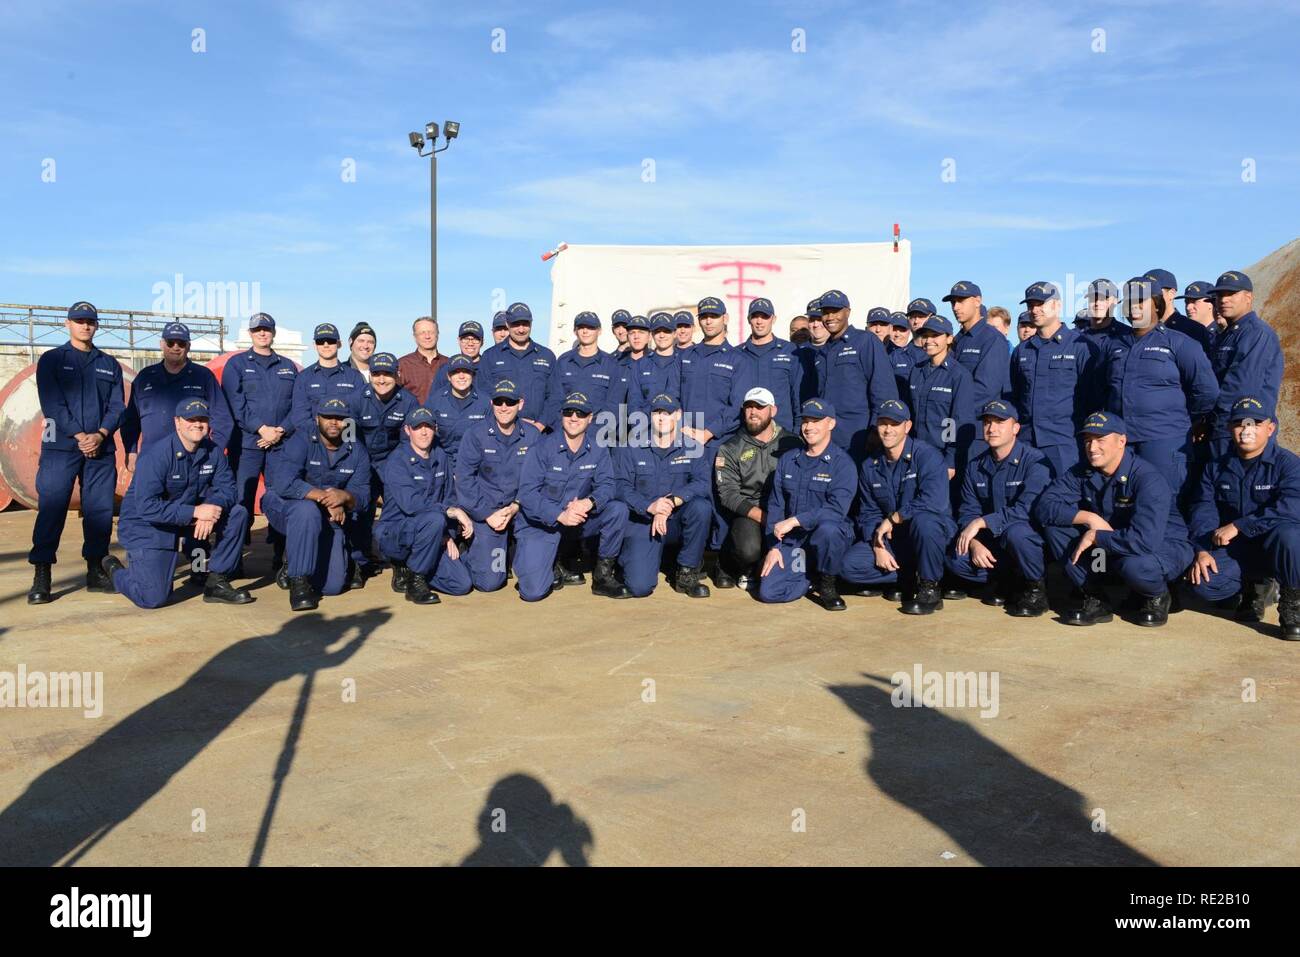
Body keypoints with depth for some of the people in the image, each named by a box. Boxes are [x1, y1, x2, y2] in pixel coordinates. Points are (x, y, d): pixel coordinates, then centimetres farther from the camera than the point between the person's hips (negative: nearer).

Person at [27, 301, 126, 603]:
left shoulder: (109, 364, 15)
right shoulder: (51, 360, 7)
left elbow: (117, 406, 7)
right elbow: (52, 404, -4)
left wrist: (100, 434, -10)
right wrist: (79, 436, -14)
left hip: (101, 448, 3)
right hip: (60, 447, -3)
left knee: (100, 510, 4)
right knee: (51, 508, -6)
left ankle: (95, 571, 13)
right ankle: (41, 578, -3)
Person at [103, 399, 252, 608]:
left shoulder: (213, 452, -5)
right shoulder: (156, 455, -23)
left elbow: (226, 488, -5)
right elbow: (147, 506, -30)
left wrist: (213, 508, -28)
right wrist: (195, 512, -33)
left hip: (189, 517, 6)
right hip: (146, 525, -6)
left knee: (238, 514, -13)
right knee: (153, 598, -14)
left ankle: (216, 581, -3)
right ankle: (115, 570, 21)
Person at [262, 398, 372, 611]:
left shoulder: (356, 451, 0)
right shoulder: (300, 440, -14)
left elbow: (362, 495, -7)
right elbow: (284, 483, -29)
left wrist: (344, 497, -30)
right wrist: (324, 497, -32)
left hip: (328, 519, 4)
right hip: (283, 505, -4)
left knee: (333, 585, -9)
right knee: (307, 510, -41)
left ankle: (293, 563, 25)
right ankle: (298, 581, -25)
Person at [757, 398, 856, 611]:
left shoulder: (842, 463, -7)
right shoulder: (787, 460, 9)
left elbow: (837, 509, -21)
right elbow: (774, 506, 8)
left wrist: (794, 520, -24)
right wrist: (773, 546, -1)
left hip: (832, 537, -3)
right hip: (792, 541, 4)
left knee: (827, 529, -39)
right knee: (768, 592, -15)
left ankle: (827, 584, -10)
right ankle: (813, 577, 14)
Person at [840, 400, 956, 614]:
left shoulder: (928, 456, -14)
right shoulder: (869, 466, 5)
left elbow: (934, 502, -29)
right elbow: (868, 513, 7)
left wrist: (891, 519, -20)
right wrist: (878, 547, -10)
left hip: (935, 534, -5)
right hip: (891, 540, 5)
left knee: (923, 519, -40)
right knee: (849, 564, -16)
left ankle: (930, 588, -18)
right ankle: (912, 577, 0)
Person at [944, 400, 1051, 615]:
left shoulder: (1035, 462, -15)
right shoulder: (975, 466, 5)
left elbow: (1027, 510, -27)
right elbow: (967, 512, 2)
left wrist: (981, 522, -26)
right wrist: (975, 543, -16)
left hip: (1034, 540, -5)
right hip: (992, 543, 5)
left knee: (1014, 532, -38)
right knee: (953, 558, -18)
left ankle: (1036, 588, -11)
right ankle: (1009, 582, 4)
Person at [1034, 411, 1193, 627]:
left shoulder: (1147, 478, -26)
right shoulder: (1081, 472, -7)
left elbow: (1145, 540, -39)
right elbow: (1044, 507, -16)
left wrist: (1095, 536, -28)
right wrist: (1088, 517, -27)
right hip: (1110, 548, 5)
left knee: (1135, 566, -40)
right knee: (1054, 527, -15)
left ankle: (1157, 597, -1)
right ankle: (1094, 600, -5)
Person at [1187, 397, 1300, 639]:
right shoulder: (1217, 467, 7)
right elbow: (1202, 510, 1)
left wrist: (1238, 526, -28)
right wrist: (1202, 551, -15)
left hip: (1273, 546, -4)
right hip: (1234, 548, 4)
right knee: (1202, 581, -24)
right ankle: (1255, 586, 13)